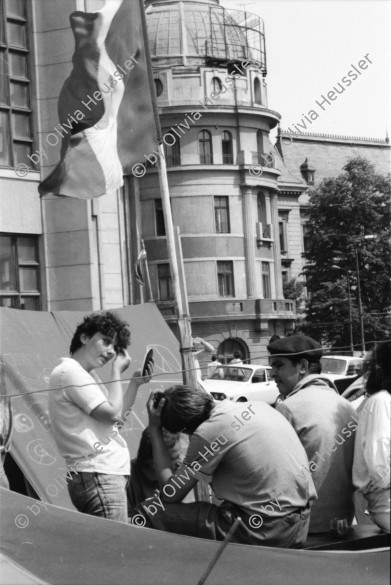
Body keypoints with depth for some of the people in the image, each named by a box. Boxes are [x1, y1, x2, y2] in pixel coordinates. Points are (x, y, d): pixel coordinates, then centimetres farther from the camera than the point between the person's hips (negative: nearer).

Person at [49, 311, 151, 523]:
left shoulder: (86, 375, 21)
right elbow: (111, 414, -15)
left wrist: (135, 383, 13)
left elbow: (117, 419, 22)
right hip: (98, 475, -10)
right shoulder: (69, 371, -9)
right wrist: (117, 370, -4)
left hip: (108, 472, 10)